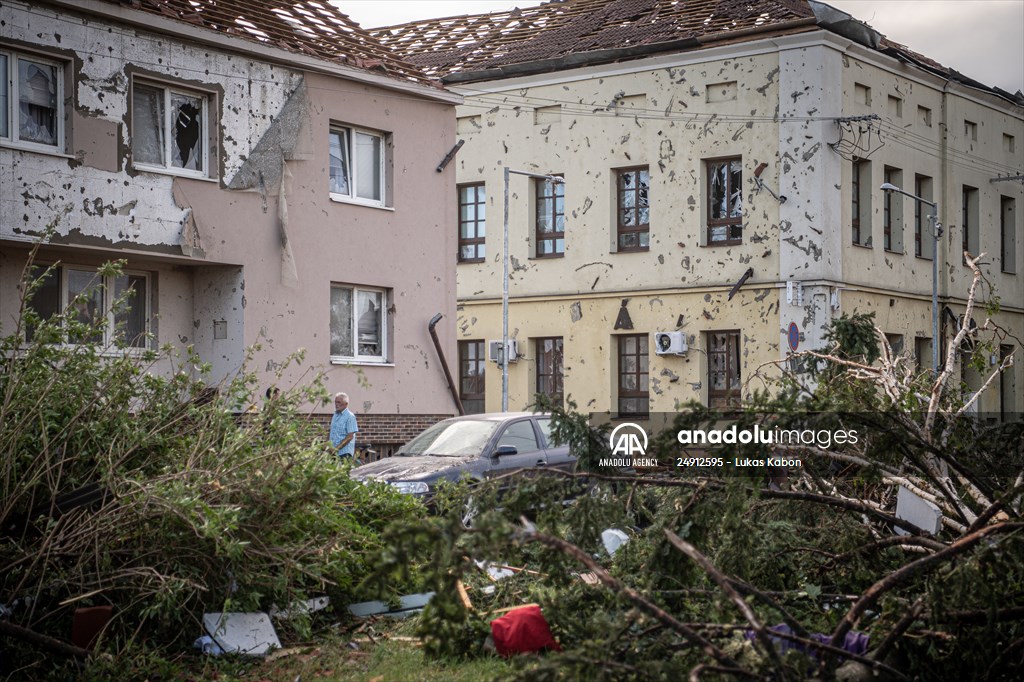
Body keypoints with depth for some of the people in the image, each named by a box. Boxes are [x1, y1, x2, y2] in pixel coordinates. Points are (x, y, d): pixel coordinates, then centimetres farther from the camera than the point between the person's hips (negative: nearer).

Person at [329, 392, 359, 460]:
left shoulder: (350, 416, -8)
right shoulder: (335, 415, 15)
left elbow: (350, 436, -14)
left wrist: (337, 448, -18)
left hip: (344, 452, -7)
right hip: (334, 452, 7)